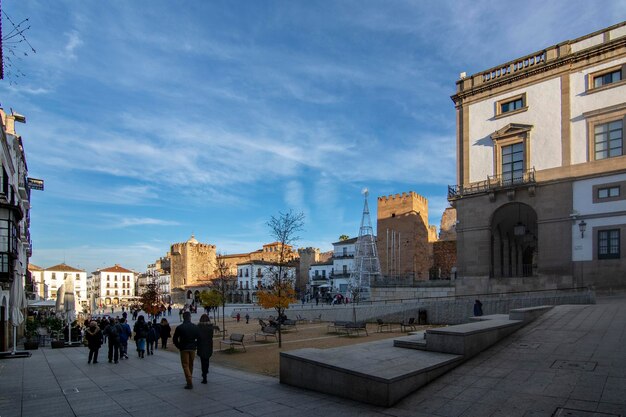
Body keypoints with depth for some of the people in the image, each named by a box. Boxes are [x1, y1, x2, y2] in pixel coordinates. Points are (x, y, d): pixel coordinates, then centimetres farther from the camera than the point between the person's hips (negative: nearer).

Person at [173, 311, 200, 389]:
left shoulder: (179, 327, -6)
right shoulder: (195, 327, -1)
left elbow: (174, 339, -3)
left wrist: (179, 346, 9)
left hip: (184, 349, -3)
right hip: (192, 348, 3)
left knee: (185, 365, 0)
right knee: (191, 365, 17)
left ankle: (189, 383, -11)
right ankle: (189, 380, 28)